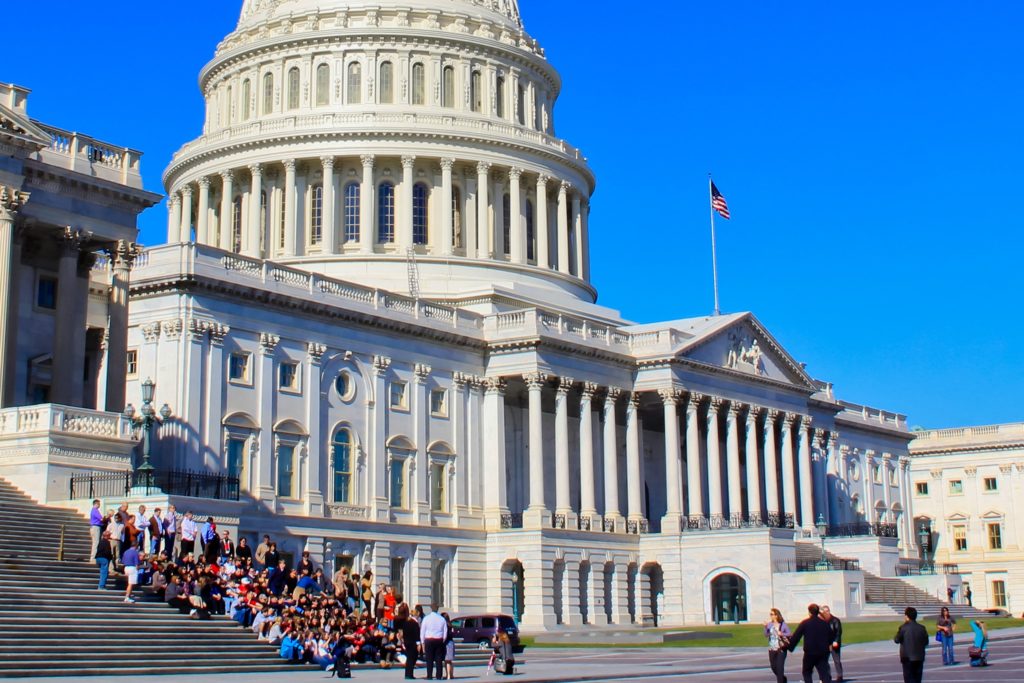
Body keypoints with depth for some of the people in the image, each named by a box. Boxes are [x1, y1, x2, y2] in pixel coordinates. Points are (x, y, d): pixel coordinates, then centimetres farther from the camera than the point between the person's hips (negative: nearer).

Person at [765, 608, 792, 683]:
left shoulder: (783, 624, -7)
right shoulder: (770, 624, 2)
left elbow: (790, 634, -5)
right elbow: (766, 635, -3)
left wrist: (782, 634, -21)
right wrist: (765, 627, -18)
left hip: (781, 649, -4)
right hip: (772, 649, 4)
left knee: (780, 667, -7)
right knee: (773, 667, 11)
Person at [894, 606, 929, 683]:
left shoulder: (903, 628, -13)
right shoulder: (922, 628, -1)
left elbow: (897, 640, -4)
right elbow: (926, 642, 5)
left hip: (907, 657, -4)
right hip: (919, 657, 4)